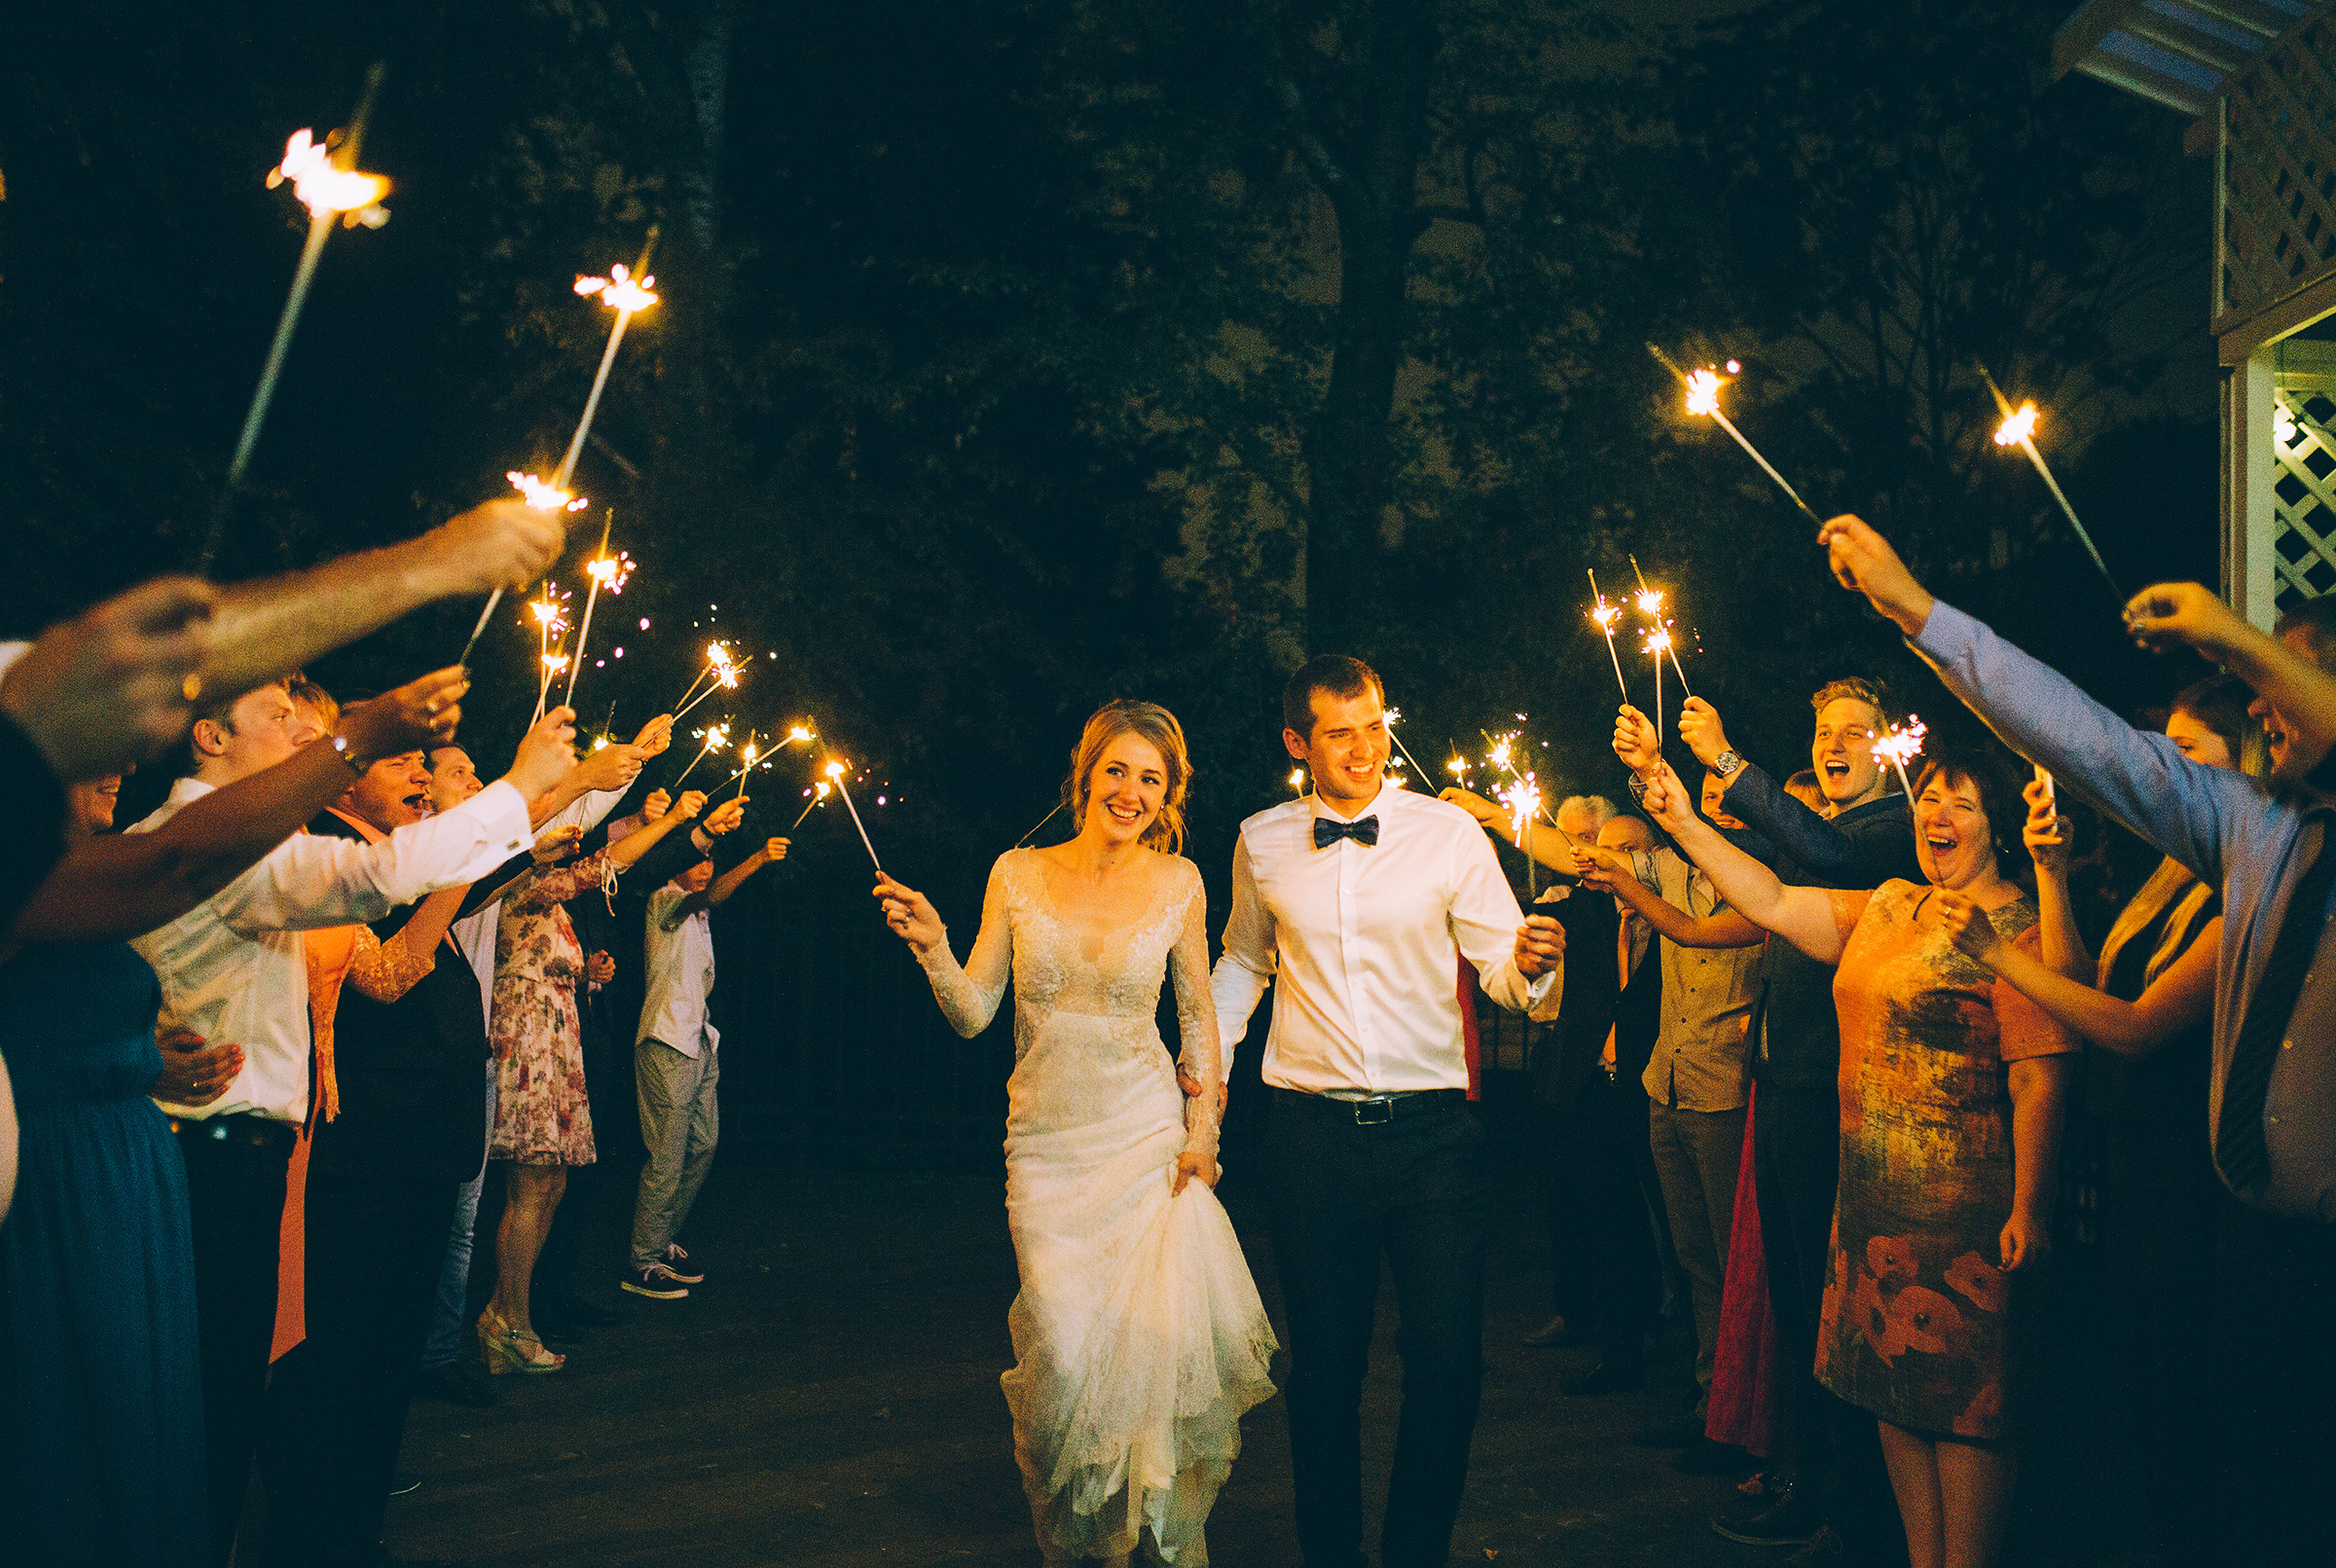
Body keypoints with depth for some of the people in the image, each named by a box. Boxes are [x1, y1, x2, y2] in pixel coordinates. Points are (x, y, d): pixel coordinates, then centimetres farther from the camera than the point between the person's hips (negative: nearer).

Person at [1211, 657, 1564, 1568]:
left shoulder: (1449, 834, 1)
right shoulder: (1261, 844, 7)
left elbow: (1500, 969, 0)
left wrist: (1529, 962, -22)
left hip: (1433, 1130, -1)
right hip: (1313, 1135, 1)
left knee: (1448, 1363, -3)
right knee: (1324, 1365, 7)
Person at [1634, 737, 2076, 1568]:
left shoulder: (2016, 928, -10)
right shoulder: (1889, 907, 12)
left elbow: (2040, 1077, -15)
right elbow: (1774, 904, 11)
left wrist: (2029, 1206, -20)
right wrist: (1684, 824, 4)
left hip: (1961, 1210, -8)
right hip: (1873, 1197, 8)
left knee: (1960, 1400, 0)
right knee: (1896, 1387, 14)